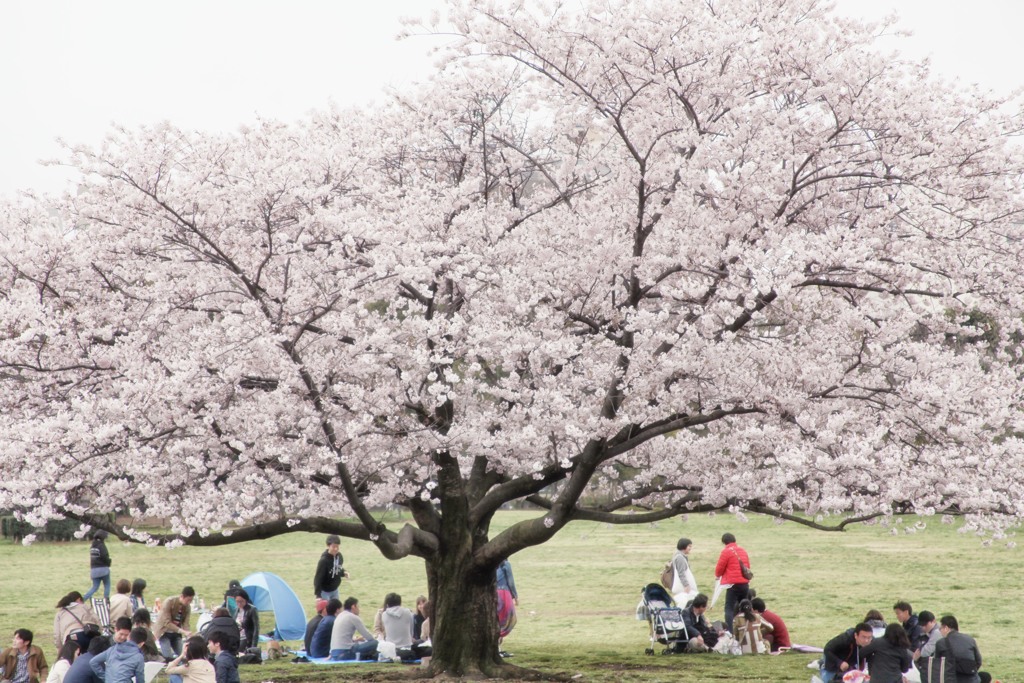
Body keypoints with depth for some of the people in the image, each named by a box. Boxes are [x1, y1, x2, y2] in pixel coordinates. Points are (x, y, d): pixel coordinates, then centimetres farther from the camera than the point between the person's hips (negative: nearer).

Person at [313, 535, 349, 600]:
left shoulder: (339, 556, -6)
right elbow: (318, 578, -26)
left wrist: (343, 573, -10)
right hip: (324, 591, -7)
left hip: (334, 590, 7)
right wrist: (318, 595, -31)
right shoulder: (324, 560, -28)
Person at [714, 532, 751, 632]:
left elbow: (720, 568, -3)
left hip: (733, 584, -7)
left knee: (729, 608, -8)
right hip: (745, 583, 7)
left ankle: (729, 631, -21)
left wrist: (717, 575, 17)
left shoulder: (726, 551, -7)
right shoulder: (743, 551, 13)